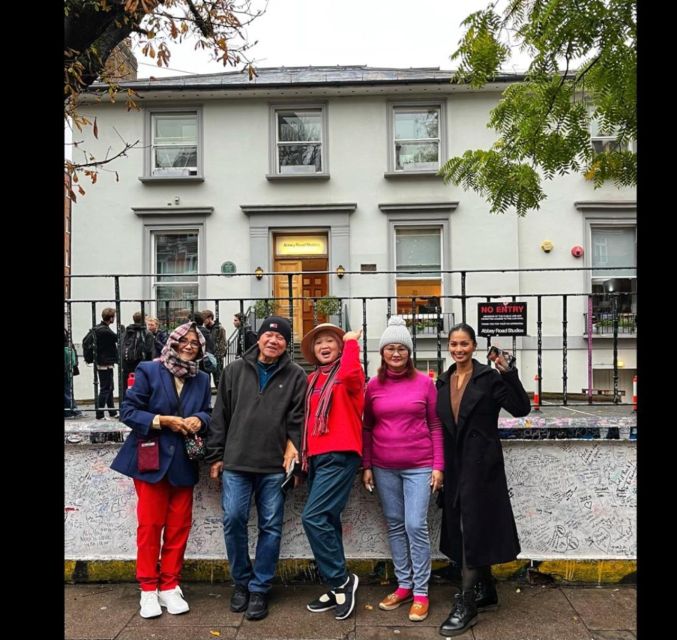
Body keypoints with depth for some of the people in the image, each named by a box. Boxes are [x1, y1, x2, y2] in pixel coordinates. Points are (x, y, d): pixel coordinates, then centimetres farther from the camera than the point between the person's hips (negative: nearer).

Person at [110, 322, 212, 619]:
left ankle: (169, 586, 22)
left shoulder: (202, 379, 8)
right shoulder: (148, 370, -5)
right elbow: (128, 410, -9)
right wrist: (162, 421, -19)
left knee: (179, 526, 8)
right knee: (150, 524, 4)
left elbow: (208, 414, 11)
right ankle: (148, 588, 18)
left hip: (183, 462, 4)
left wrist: (199, 419, -12)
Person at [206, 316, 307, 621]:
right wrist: (216, 456, 6)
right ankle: (241, 582, 22)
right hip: (236, 462, 1)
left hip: (275, 466, -1)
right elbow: (220, 417, 8)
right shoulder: (234, 370, 7)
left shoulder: (295, 375, 3)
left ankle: (259, 588, 20)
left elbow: (298, 419, 1)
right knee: (233, 520, 0)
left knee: (270, 527, 5)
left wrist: (293, 450, -9)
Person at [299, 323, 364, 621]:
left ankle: (341, 579, 2)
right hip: (317, 457, 8)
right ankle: (338, 587, 23)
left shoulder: (347, 375, -4)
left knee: (313, 517, -15)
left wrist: (351, 341, -16)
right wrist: (305, 451, 14)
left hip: (340, 455, -8)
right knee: (326, 521, 12)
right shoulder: (312, 379, 17)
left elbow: (350, 374, -29)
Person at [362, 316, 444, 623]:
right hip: (384, 468, 3)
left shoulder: (424, 382, -2)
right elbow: (367, 429, 8)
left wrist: (438, 466, -2)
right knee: (395, 526, 11)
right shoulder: (373, 385, 3)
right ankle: (404, 585, 26)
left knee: (416, 526, -3)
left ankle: (421, 592, 11)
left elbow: (436, 427, 1)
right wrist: (366, 466, 5)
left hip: (418, 466, -2)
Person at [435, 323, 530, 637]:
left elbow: (521, 409, -16)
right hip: (455, 463, 6)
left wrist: (508, 373, -27)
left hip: (481, 462, -6)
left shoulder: (489, 377, -8)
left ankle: (466, 606, 4)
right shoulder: (443, 381, 9)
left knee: (473, 528, -4)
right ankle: (485, 592, 30)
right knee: (465, 529, 13)